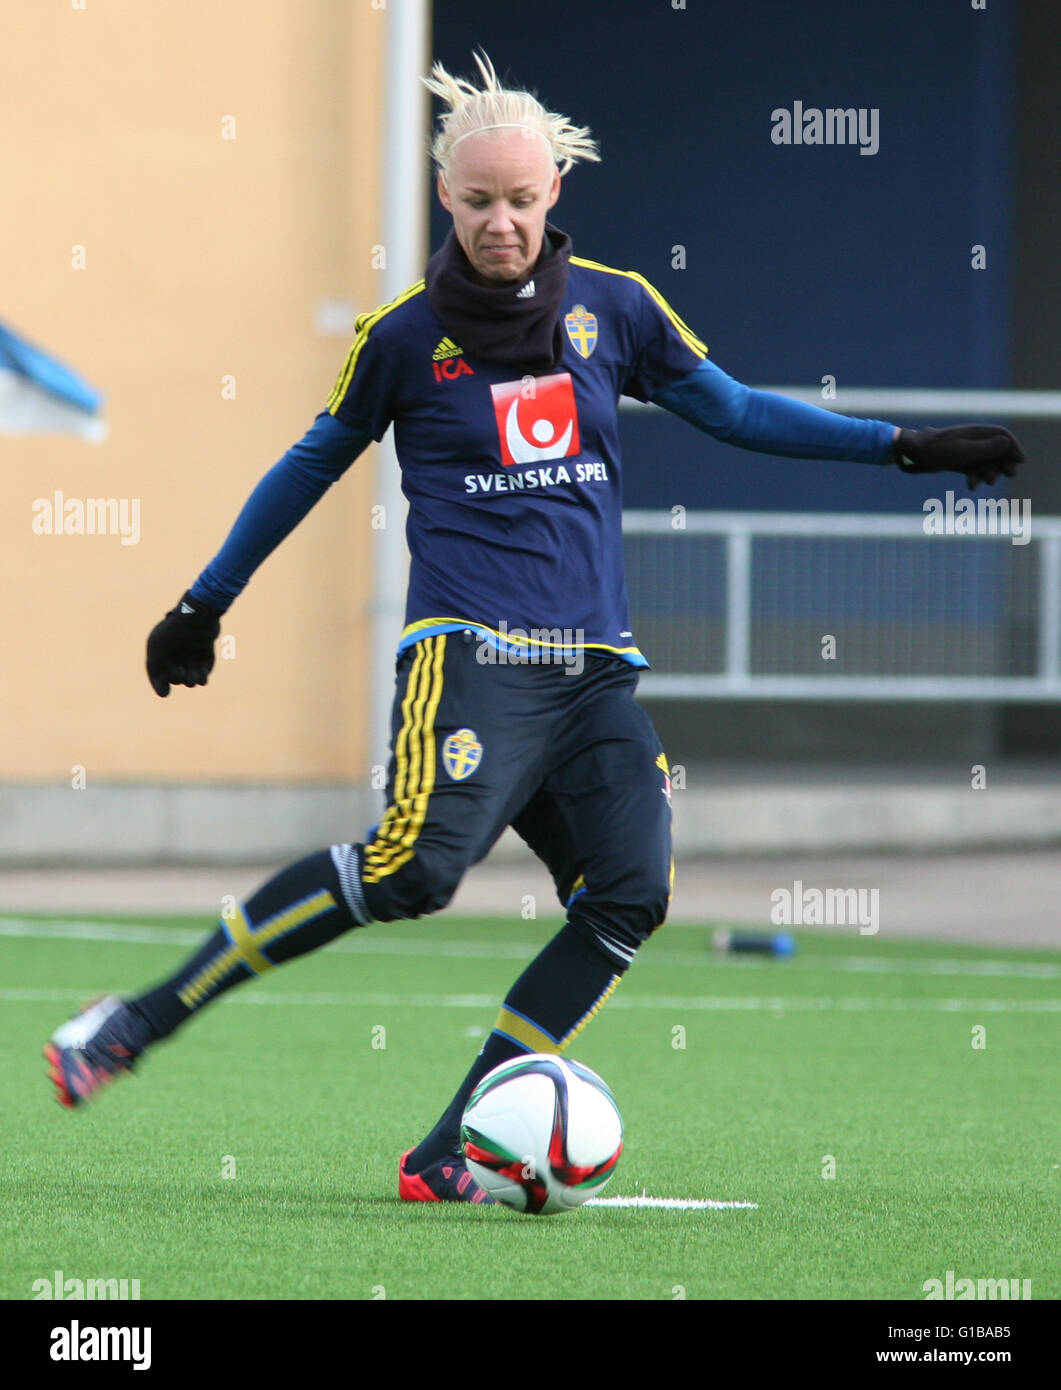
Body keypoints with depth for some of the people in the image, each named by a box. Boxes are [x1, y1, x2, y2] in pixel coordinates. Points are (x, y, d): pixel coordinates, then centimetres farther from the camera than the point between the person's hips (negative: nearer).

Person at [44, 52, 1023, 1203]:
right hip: (471, 652, -5)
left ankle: (450, 1156, -9)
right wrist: (204, 604, 21)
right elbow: (314, 464, 15)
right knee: (414, 868, -27)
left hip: (594, 666, 5)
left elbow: (732, 411, 22)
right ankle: (141, 1020, -19)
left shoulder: (612, 307, 10)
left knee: (628, 898, -14)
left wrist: (905, 449, 18)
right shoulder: (406, 334, 2)